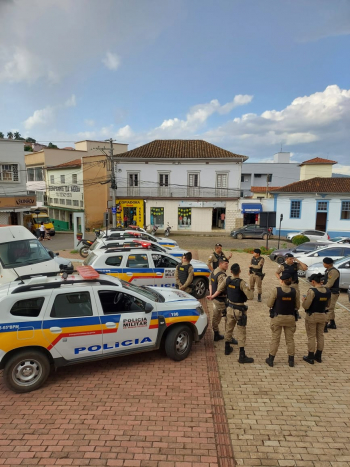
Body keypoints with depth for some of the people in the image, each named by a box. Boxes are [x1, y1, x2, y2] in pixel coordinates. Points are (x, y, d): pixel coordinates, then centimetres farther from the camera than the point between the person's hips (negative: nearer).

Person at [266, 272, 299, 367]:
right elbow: (297, 306, -1)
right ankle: (291, 360, 25)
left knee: (275, 338, 10)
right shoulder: (294, 291, -9)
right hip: (290, 318, 2)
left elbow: (269, 304, -13)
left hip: (277, 317, -2)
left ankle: (271, 359, 19)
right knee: (290, 339, 16)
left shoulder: (276, 290, -17)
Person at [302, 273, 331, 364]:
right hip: (322, 315, 6)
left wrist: (304, 299, -3)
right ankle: (318, 356, 29)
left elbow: (305, 306, -22)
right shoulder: (328, 291, -3)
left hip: (312, 316, -6)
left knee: (311, 337, 6)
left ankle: (310, 357, 16)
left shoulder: (312, 291, -24)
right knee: (320, 335, 17)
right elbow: (328, 305, 10)